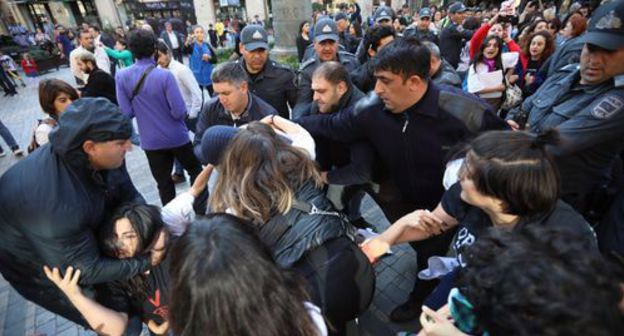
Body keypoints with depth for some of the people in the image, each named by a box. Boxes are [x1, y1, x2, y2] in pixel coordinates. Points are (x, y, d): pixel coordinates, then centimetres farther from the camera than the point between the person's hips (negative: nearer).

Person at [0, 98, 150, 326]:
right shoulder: (52, 203, -43)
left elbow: (129, 195, -12)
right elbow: (86, 270, -31)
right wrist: (147, 261, -29)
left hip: (89, 237, 5)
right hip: (45, 266, -5)